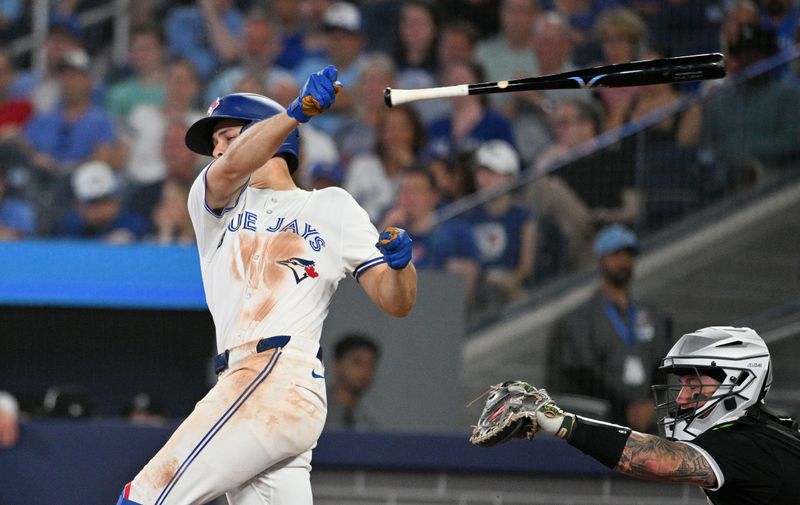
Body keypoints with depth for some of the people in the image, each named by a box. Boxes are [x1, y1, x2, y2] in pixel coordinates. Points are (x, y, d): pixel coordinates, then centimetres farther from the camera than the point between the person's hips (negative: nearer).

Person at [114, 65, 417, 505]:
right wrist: (297, 112, -18)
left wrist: (400, 261, -14)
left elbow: (395, 302, 8)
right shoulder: (211, 201, 21)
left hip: (282, 382, -5)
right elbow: (230, 169, -4)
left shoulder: (333, 208, 14)